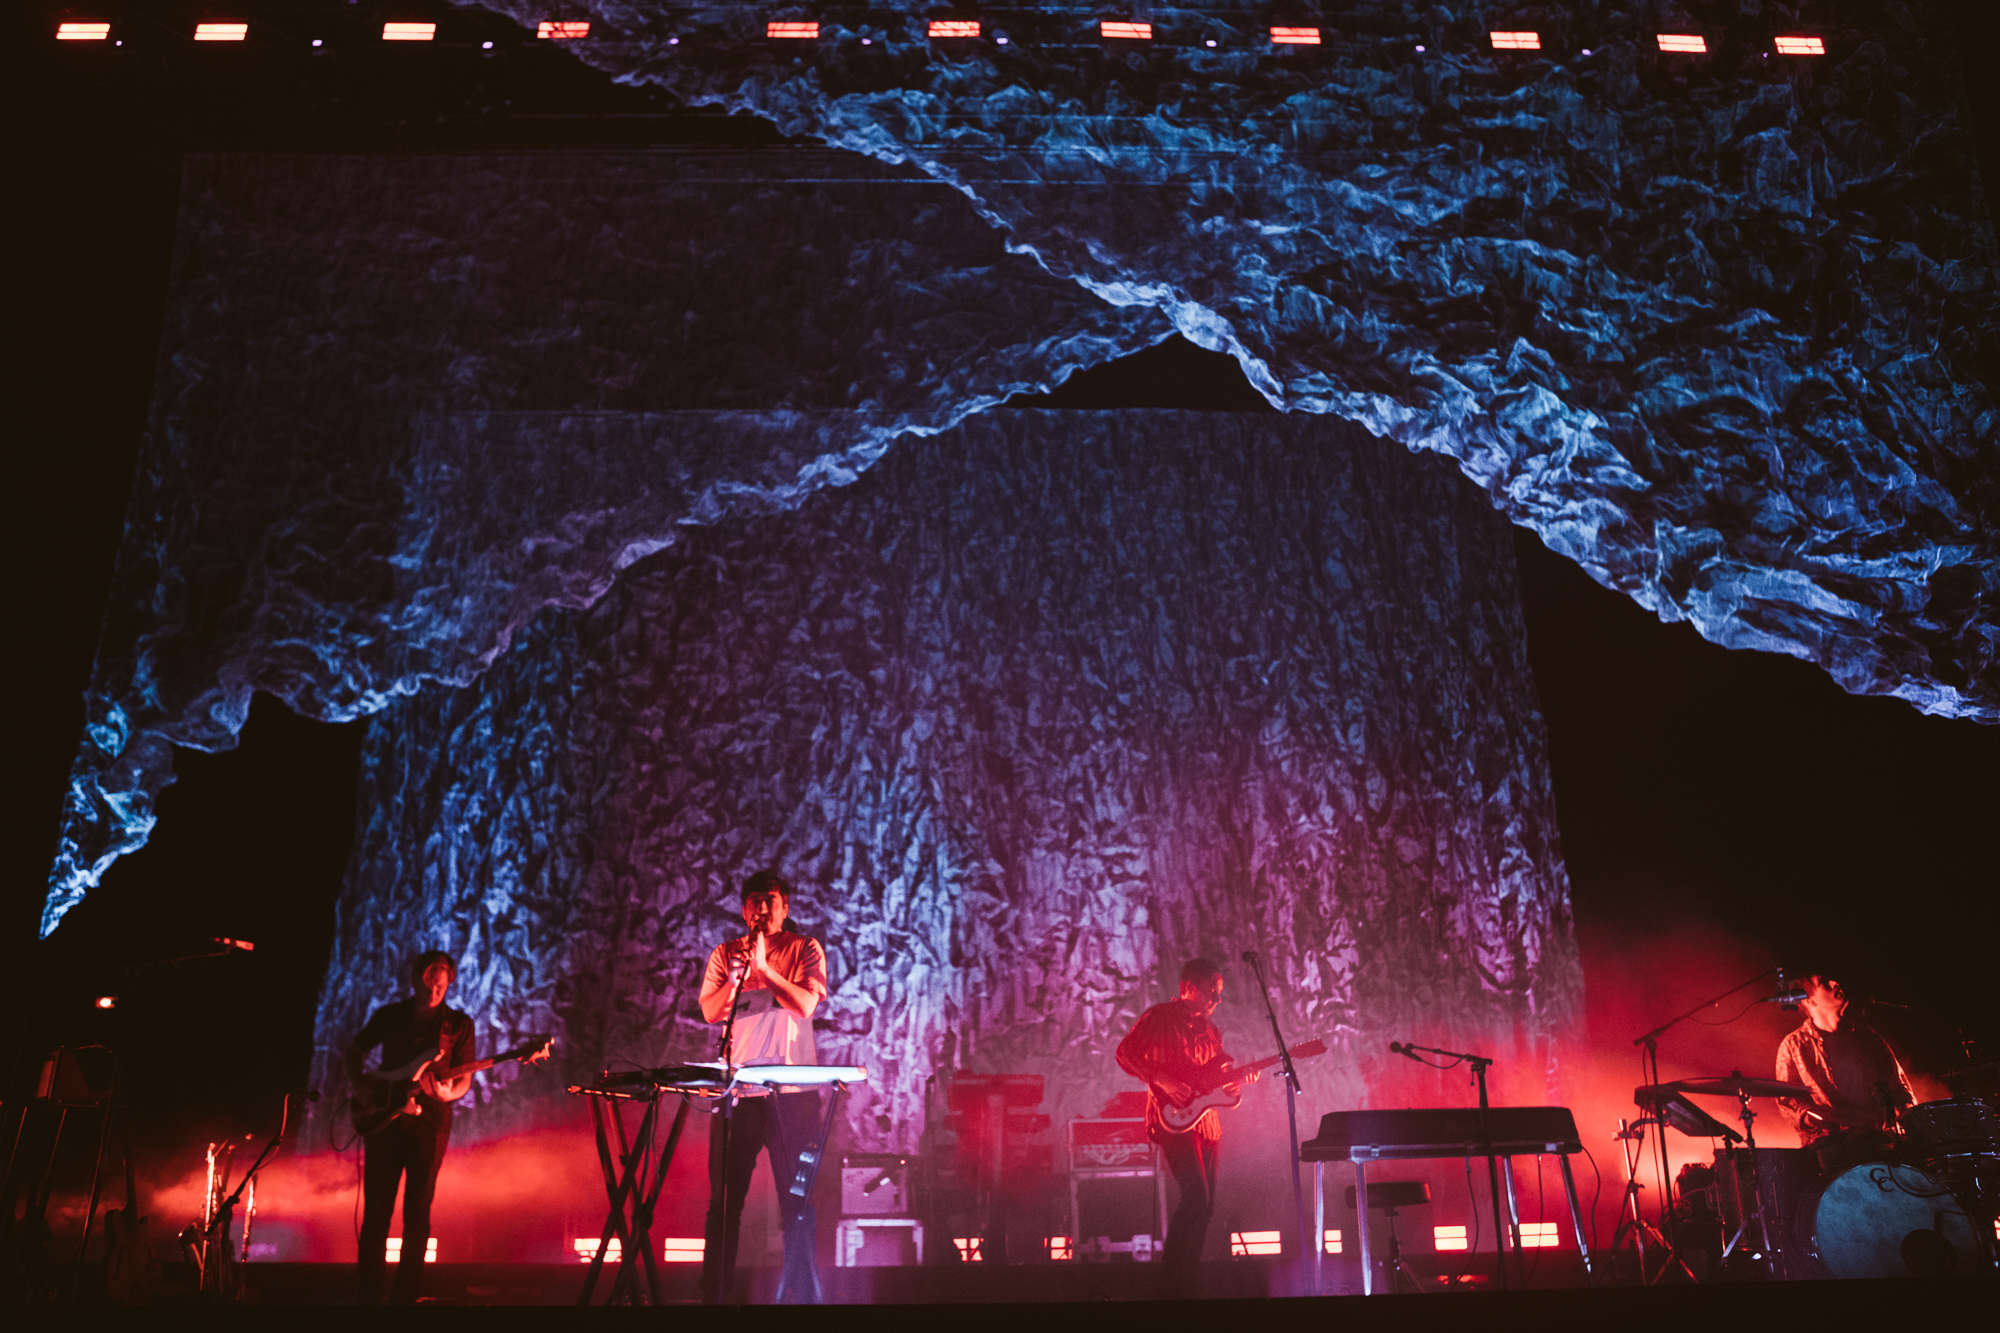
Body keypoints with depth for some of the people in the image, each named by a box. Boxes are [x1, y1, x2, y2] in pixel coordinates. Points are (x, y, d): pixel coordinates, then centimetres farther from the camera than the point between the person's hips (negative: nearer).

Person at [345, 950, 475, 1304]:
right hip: (383, 1118, 1)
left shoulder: (459, 1024, 4)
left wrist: (449, 1093, -19)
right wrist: (359, 1081, -1)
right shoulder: (389, 1015, 8)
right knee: (376, 1211, -1)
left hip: (429, 1125, -1)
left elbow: (464, 1080, 3)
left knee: (417, 1214, 0)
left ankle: (406, 1297, 6)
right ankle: (368, 1295, 6)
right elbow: (354, 1052, 18)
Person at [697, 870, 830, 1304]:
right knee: (724, 1200, 4)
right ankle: (713, 1293, 12)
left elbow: (806, 1004, -9)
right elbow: (710, 1011, 1)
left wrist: (763, 967, -14)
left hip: (792, 1090, -2)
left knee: (798, 1202, 0)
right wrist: (738, 975, -14)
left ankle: (803, 1293, 6)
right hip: (736, 1088, 2)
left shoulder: (806, 950, 6)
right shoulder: (725, 954, 12)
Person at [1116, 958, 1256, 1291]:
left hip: (1207, 1122, 8)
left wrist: (1240, 1077, 1)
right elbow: (1125, 1054, -11)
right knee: (1196, 1196, -19)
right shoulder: (1160, 1017, -4)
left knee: (1205, 1206, 7)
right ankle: (1171, 1278, -10)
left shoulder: (1208, 1028, 18)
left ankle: (1188, 1281, 17)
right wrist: (1163, 1081, -20)